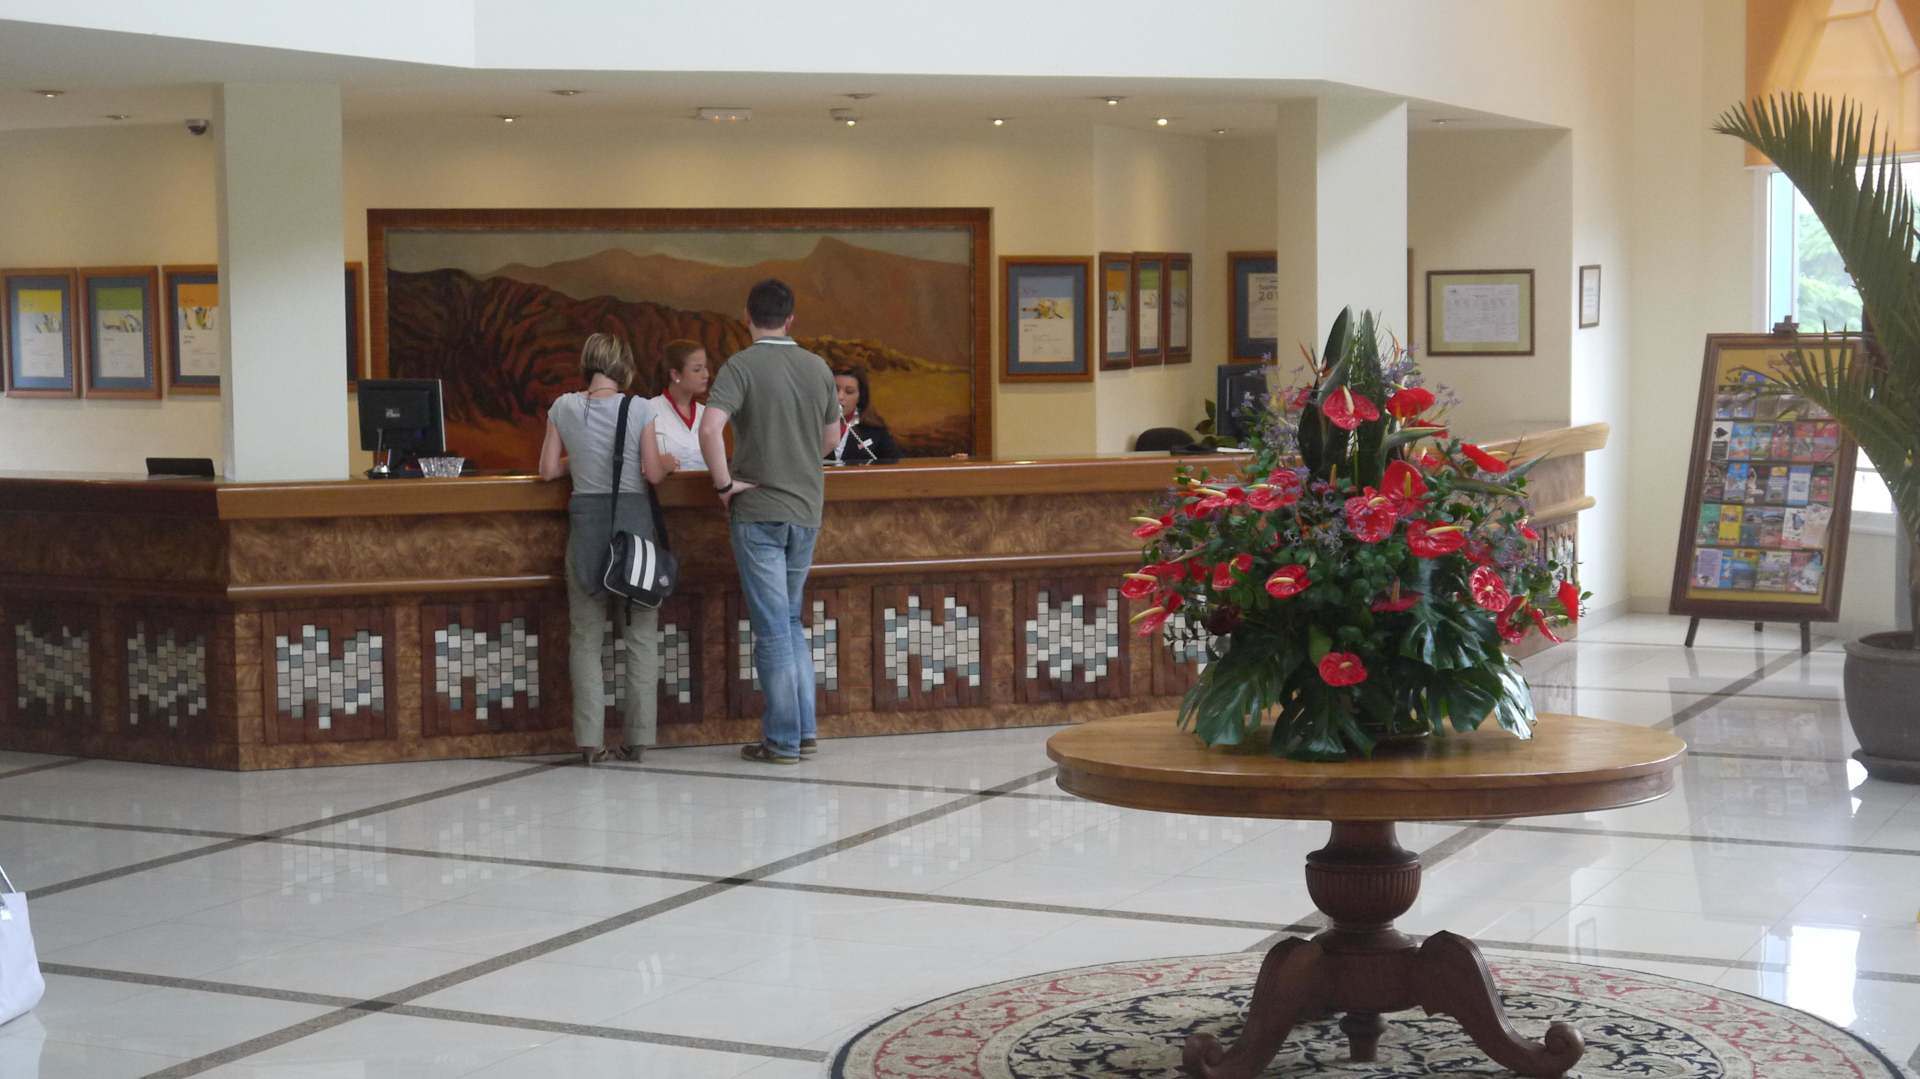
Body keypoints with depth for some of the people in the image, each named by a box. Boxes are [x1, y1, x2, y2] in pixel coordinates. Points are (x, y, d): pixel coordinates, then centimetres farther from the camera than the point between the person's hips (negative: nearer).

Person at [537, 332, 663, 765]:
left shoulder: (563, 408, 1)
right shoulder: (638, 409, -6)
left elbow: (548, 469, 4)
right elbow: (651, 473, -8)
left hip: (586, 518, 2)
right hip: (633, 516, -2)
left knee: (586, 635, 7)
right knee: (640, 634, 6)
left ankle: (589, 739, 1)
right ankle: (637, 736, 6)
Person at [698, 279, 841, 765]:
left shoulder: (740, 366, -11)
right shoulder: (818, 368, 5)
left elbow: (709, 429, -25)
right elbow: (832, 436, 16)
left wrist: (724, 483, -13)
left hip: (758, 510, -5)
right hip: (806, 509, 5)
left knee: (772, 627, 0)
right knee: (789, 620, 18)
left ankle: (783, 740, 3)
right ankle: (804, 729, 16)